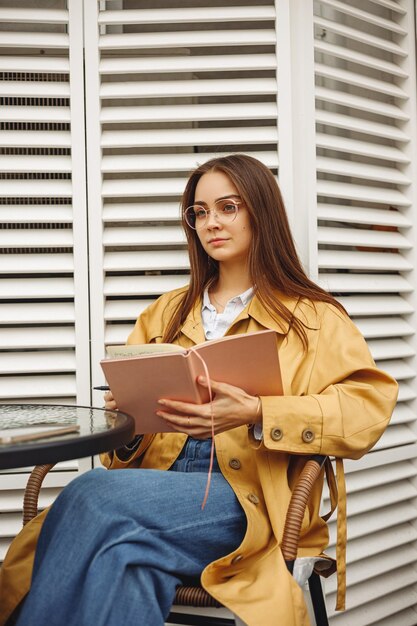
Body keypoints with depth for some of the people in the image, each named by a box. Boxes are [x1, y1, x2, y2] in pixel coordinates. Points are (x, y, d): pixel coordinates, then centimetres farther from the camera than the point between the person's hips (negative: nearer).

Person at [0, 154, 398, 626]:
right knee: (125, 558, -34)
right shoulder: (167, 313, 25)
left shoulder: (313, 317, 11)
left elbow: (369, 406, -4)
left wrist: (256, 415, -19)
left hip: (248, 493, -3)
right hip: (157, 479, 4)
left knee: (93, 495, -30)